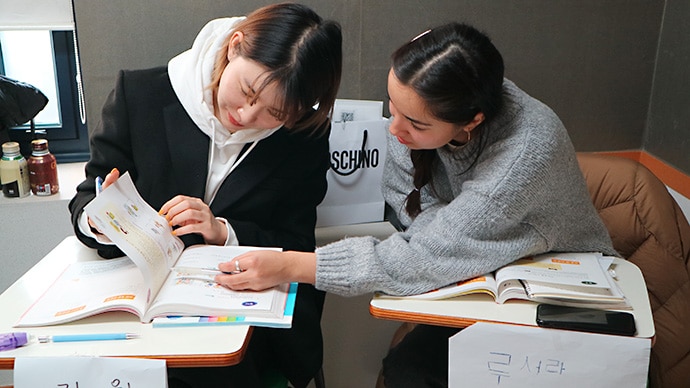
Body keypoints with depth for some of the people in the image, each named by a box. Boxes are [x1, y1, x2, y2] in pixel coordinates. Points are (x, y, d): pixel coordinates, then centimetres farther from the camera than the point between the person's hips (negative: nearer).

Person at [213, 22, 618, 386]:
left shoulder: (528, 149, -36)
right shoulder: (422, 105, -19)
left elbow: (427, 259, -35)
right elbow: (404, 194, -3)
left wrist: (290, 266, -36)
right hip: (486, 277, 5)